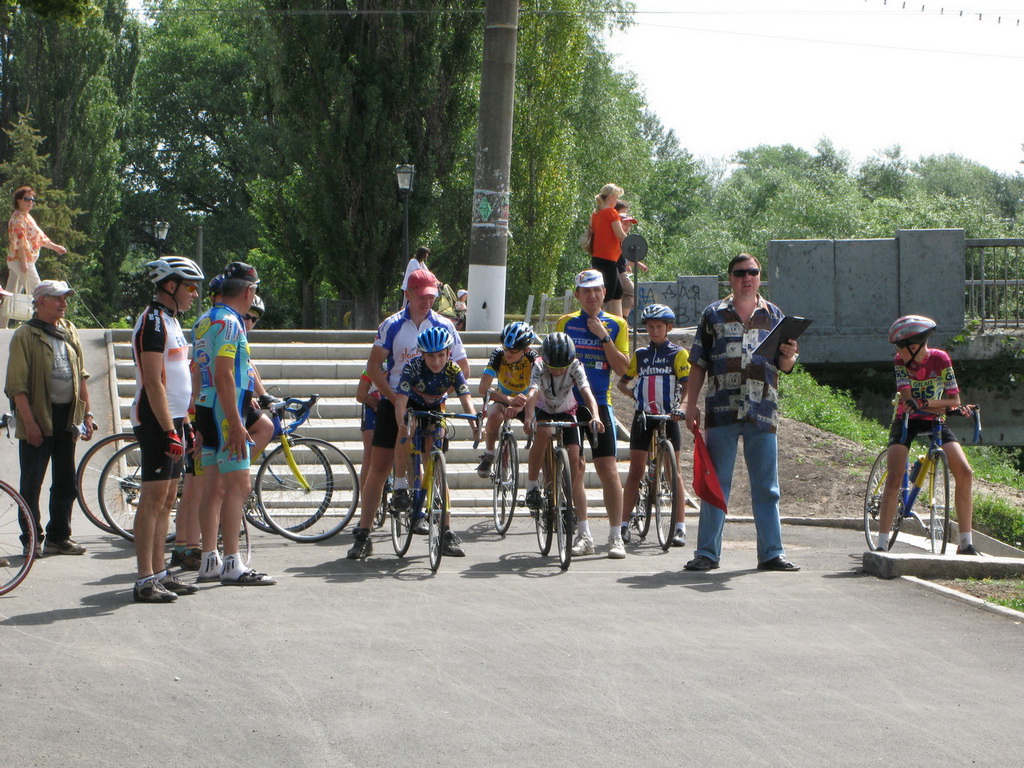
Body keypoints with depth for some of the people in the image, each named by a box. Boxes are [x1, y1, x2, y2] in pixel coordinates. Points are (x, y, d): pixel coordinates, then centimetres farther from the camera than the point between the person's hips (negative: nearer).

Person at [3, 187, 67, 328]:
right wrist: (24, 263, -25)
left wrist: (55, 247, 27)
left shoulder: (26, 217, 18)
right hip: (21, 260, -10)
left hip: (14, 262, 10)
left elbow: (40, 237, 25)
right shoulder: (18, 218, -13)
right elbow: (20, 242, -21)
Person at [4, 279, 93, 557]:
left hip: (67, 416, 6)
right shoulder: (25, 335, -6)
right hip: (38, 418, -6)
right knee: (32, 483, -1)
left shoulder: (69, 331, 12)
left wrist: (86, 414, 11)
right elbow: (17, 385, -11)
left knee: (65, 482, 10)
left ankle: (59, 536, 19)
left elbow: (81, 375, 17)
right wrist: (29, 422, -17)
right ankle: (31, 540, 6)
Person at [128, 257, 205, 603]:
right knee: (153, 499, -9)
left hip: (172, 419, 10)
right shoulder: (153, 322, -13)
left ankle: (159, 573, 15)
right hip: (156, 422, -10)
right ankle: (145, 581, -9)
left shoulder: (169, 321, 18)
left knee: (167, 500, 11)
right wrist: (170, 431, -22)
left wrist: (184, 425, 21)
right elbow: (153, 383, -20)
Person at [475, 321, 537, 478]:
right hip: (501, 399, -1)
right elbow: (483, 389, -31)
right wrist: (509, 400, -49)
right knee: (494, 415, -35)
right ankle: (488, 456, -11)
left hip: (526, 402, 1)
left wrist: (518, 407, -56)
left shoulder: (533, 359, -25)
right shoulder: (498, 355, -24)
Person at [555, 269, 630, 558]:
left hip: (600, 403, -1)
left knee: (609, 471, -6)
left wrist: (603, 336, -11)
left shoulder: (616, 325, 4)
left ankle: (616, 537, -1)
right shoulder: (566, 323, 7)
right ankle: (584, 535, 11)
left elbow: (622, 368, -4)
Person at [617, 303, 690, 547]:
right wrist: (636, 395, -3)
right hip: (643, 417, 3)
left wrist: (680, 406, -23)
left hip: (668, 418, -3)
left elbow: (688, 385, -8)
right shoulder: (639, 355, 12)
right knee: (636, 471, 3)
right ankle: (624, 524, 5)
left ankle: (680, 527, 0)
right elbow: (622, 383, 16)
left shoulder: (678, 354, 1)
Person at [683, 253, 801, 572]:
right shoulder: (714, 315, 8)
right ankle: (707, 552, 6)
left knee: (766, 487, 4)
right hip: (722, 412, -1)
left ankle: (772, 552, 8)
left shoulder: (773, 315, 12)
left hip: (762, 412, 1)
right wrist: (692, 404, 2)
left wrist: (788, 355, -13)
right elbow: (698, 364, 9)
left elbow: (785, 366, 10)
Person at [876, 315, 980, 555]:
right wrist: (942, 406, -34)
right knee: (894, 478, -19)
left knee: (964, 473, -15)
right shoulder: (900, 362, -13)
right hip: (906, 421, -1)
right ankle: (882, 544, -17)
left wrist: (925, 404, -30)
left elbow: (954, 400, -14)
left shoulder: (940, 359, -13)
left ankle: (966, 543, -7)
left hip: (934, 421, 1)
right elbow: (908, 401, -23)